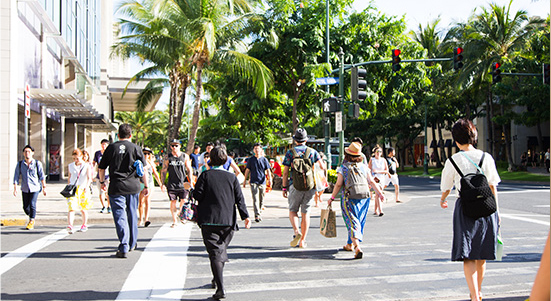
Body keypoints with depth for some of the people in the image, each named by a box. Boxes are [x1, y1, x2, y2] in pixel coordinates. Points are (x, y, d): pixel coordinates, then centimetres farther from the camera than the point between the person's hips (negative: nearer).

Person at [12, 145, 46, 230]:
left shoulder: (37, 163, -4)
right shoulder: (20, 164, 0)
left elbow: (42, 176, 1)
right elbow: (16, 176, 0)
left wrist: (44, 188, 1)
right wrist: (15, 188, -7)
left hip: (35, 188, -2)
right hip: (25, 189, 2)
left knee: (32, 205, -13)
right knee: (25, 207, 5)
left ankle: (31, 221, 6)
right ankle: (30, 216, 36)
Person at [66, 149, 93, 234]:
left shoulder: (87, 166, -2)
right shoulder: (71, 166, 9)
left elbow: (89, 177, -12)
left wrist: (87, 187, -27)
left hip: (83, 189, -1)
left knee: (83, 209, 9)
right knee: (71, 208, -15)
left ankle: (84, 225, 28)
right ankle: (70, 226, -25)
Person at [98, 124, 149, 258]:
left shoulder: (111, 148, 3)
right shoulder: (136, 148, 2)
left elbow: (101, 168, 8)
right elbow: (143, 170, 0)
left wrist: (102, 182, 24)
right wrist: (146, 186, 9)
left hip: (116, 188, -1)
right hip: (133, 187, 1)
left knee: (120, 216, -3)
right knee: (132, 215, 16)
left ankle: (123, 248, -12)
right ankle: (132, 243, 29)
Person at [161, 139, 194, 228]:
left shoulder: (185, 156, 4)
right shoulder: (168, 157, 4)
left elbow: (189, 170, 8)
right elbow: (163, 171, 8)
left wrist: (191, 182, 4)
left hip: (183, 183, 0)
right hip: (172, 184, 0)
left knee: (184, 201, -5)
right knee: (173, 202, 1)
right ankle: (174, 221, 11)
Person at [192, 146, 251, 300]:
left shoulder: (205, 175, -2)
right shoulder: (232, 177, 6)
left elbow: (197, 195, -8)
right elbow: (239, 198, 3)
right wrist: (245, 216, 2)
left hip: (209, 220, -3)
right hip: (228, 221, 3)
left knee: (215, 252, -6)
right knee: (222, 249, 21)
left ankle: (220, 288, -17)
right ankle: (217, 280, 35)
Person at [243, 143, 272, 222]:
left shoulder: (264, 159, 7)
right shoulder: (250, 160, 6)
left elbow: (268, 170, 7)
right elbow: (247, 170, 12)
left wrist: (270, 178, -8)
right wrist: (245, 180, 11)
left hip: (262, 182, 2)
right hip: (253, 182, -2)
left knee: (261, 200, 8)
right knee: (255, 199, -12)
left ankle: (260, 214, 21)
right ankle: (257, 215, -17)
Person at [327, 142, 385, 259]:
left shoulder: (343, 168, -5)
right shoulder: (364, 167, 5)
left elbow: (338, 185, -6)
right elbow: (371, 182, 3)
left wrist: (332, 198, 2)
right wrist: (380, 193, 9)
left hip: (349, 198, -4)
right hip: (363, 198, 4)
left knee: (352, 222, -5)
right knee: (359, 221, 18)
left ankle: (357, 247, -23)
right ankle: (350, 244, 33)